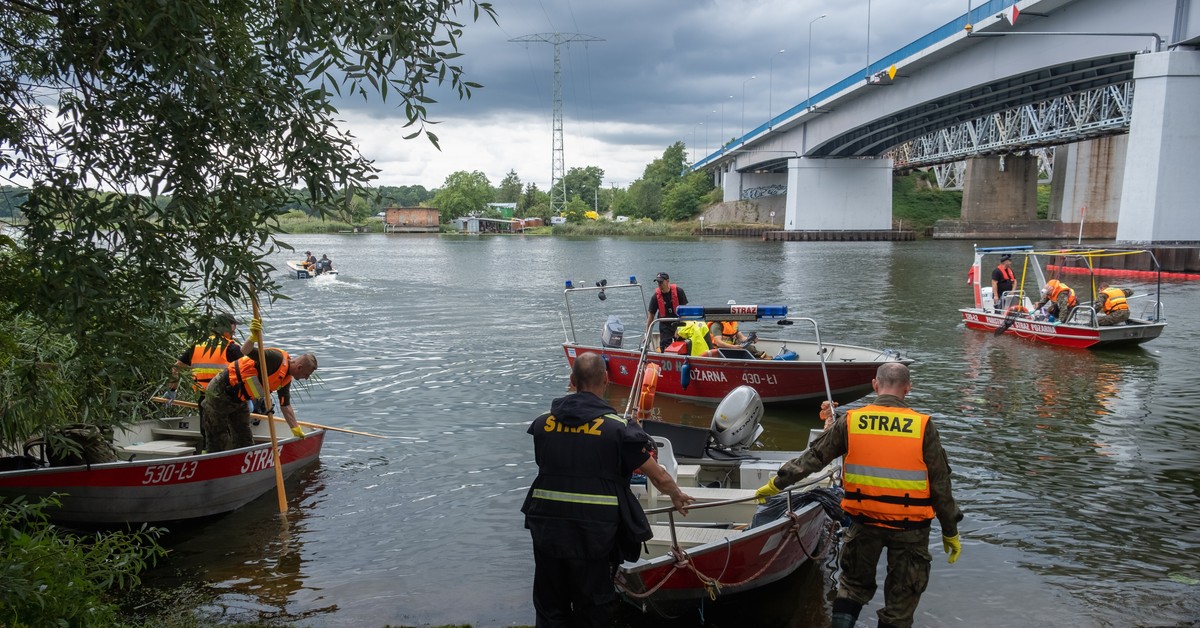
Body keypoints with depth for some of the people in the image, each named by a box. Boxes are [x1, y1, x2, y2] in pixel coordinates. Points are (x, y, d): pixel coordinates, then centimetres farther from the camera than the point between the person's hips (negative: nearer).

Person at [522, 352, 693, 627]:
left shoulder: (543, 422, 0)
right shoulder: (617, 427, -10)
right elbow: (660, 477, -5)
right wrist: (677, 496, 16)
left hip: (545, 530, 3)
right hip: (593, 533, -3)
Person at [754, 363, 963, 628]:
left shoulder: (850, 421, -6)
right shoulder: (924, 427, -8)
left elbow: (813, 458, -2)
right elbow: (940, 484, -4)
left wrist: (777, 483, 9)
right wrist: (950, 531, 7)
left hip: (864, 521, 1)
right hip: (910, 526, -1)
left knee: (853, 586, 22)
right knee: (901, 599, 14)